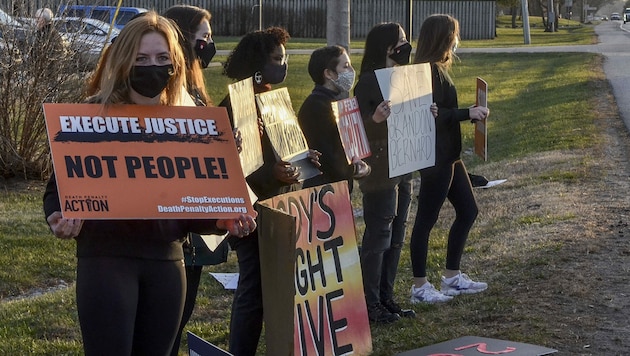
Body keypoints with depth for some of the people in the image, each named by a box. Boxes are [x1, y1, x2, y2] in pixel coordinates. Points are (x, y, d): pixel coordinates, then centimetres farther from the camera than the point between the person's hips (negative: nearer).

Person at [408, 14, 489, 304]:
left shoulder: (438, 68, 13)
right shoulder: (429, 70, -17)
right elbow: (433, 114, -24)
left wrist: (469, 114, 15)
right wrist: (468, 113, -21)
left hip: (448, 155, 11)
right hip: (435, 158, -11)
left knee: (467, 211, 16)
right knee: (426, 219, -1)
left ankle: (451, 277, 24)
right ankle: (420, 287, 7)